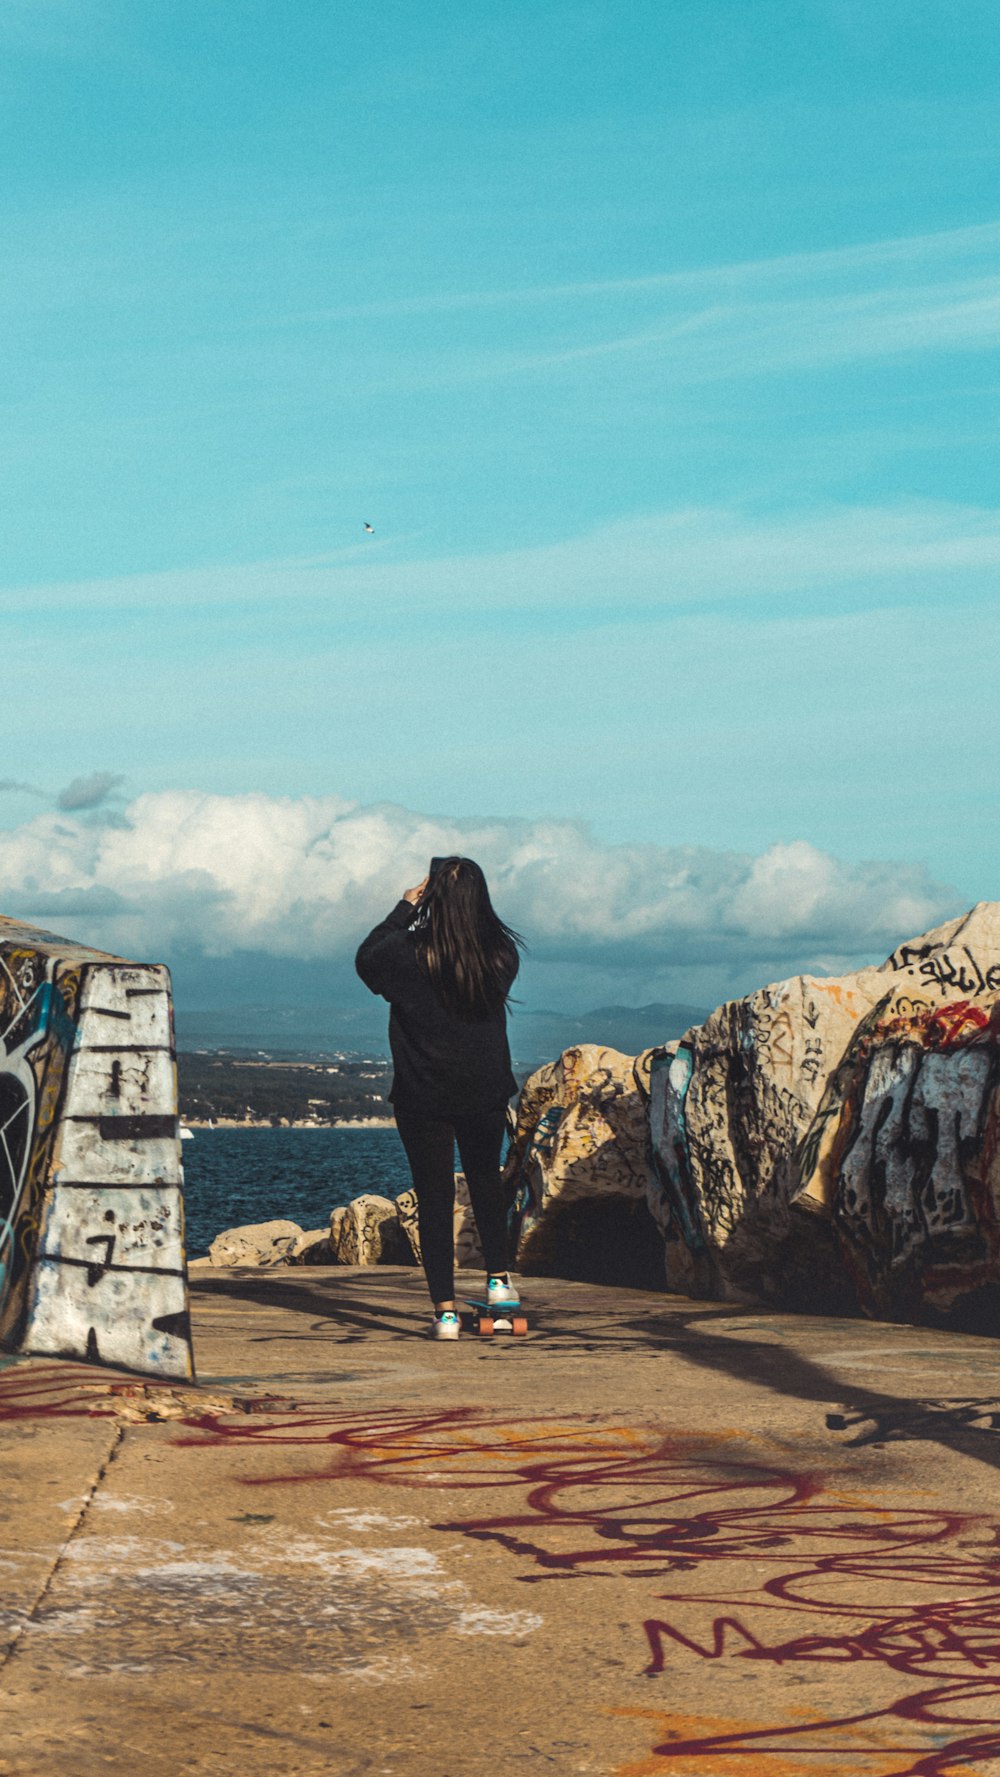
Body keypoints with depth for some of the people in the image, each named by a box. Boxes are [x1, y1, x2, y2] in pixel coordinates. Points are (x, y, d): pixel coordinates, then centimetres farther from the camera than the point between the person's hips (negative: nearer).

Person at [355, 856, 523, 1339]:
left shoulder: (408, 953, -17)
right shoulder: (502, 955, -8)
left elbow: (365, 960, 3)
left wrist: (404, 910, 6)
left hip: (423, 1097, -3)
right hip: (486, 1094, 3)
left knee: (434, 1196, 3)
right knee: (485, 1179, 25)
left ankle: (445, 1310, 1)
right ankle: (498, 1279, 29)